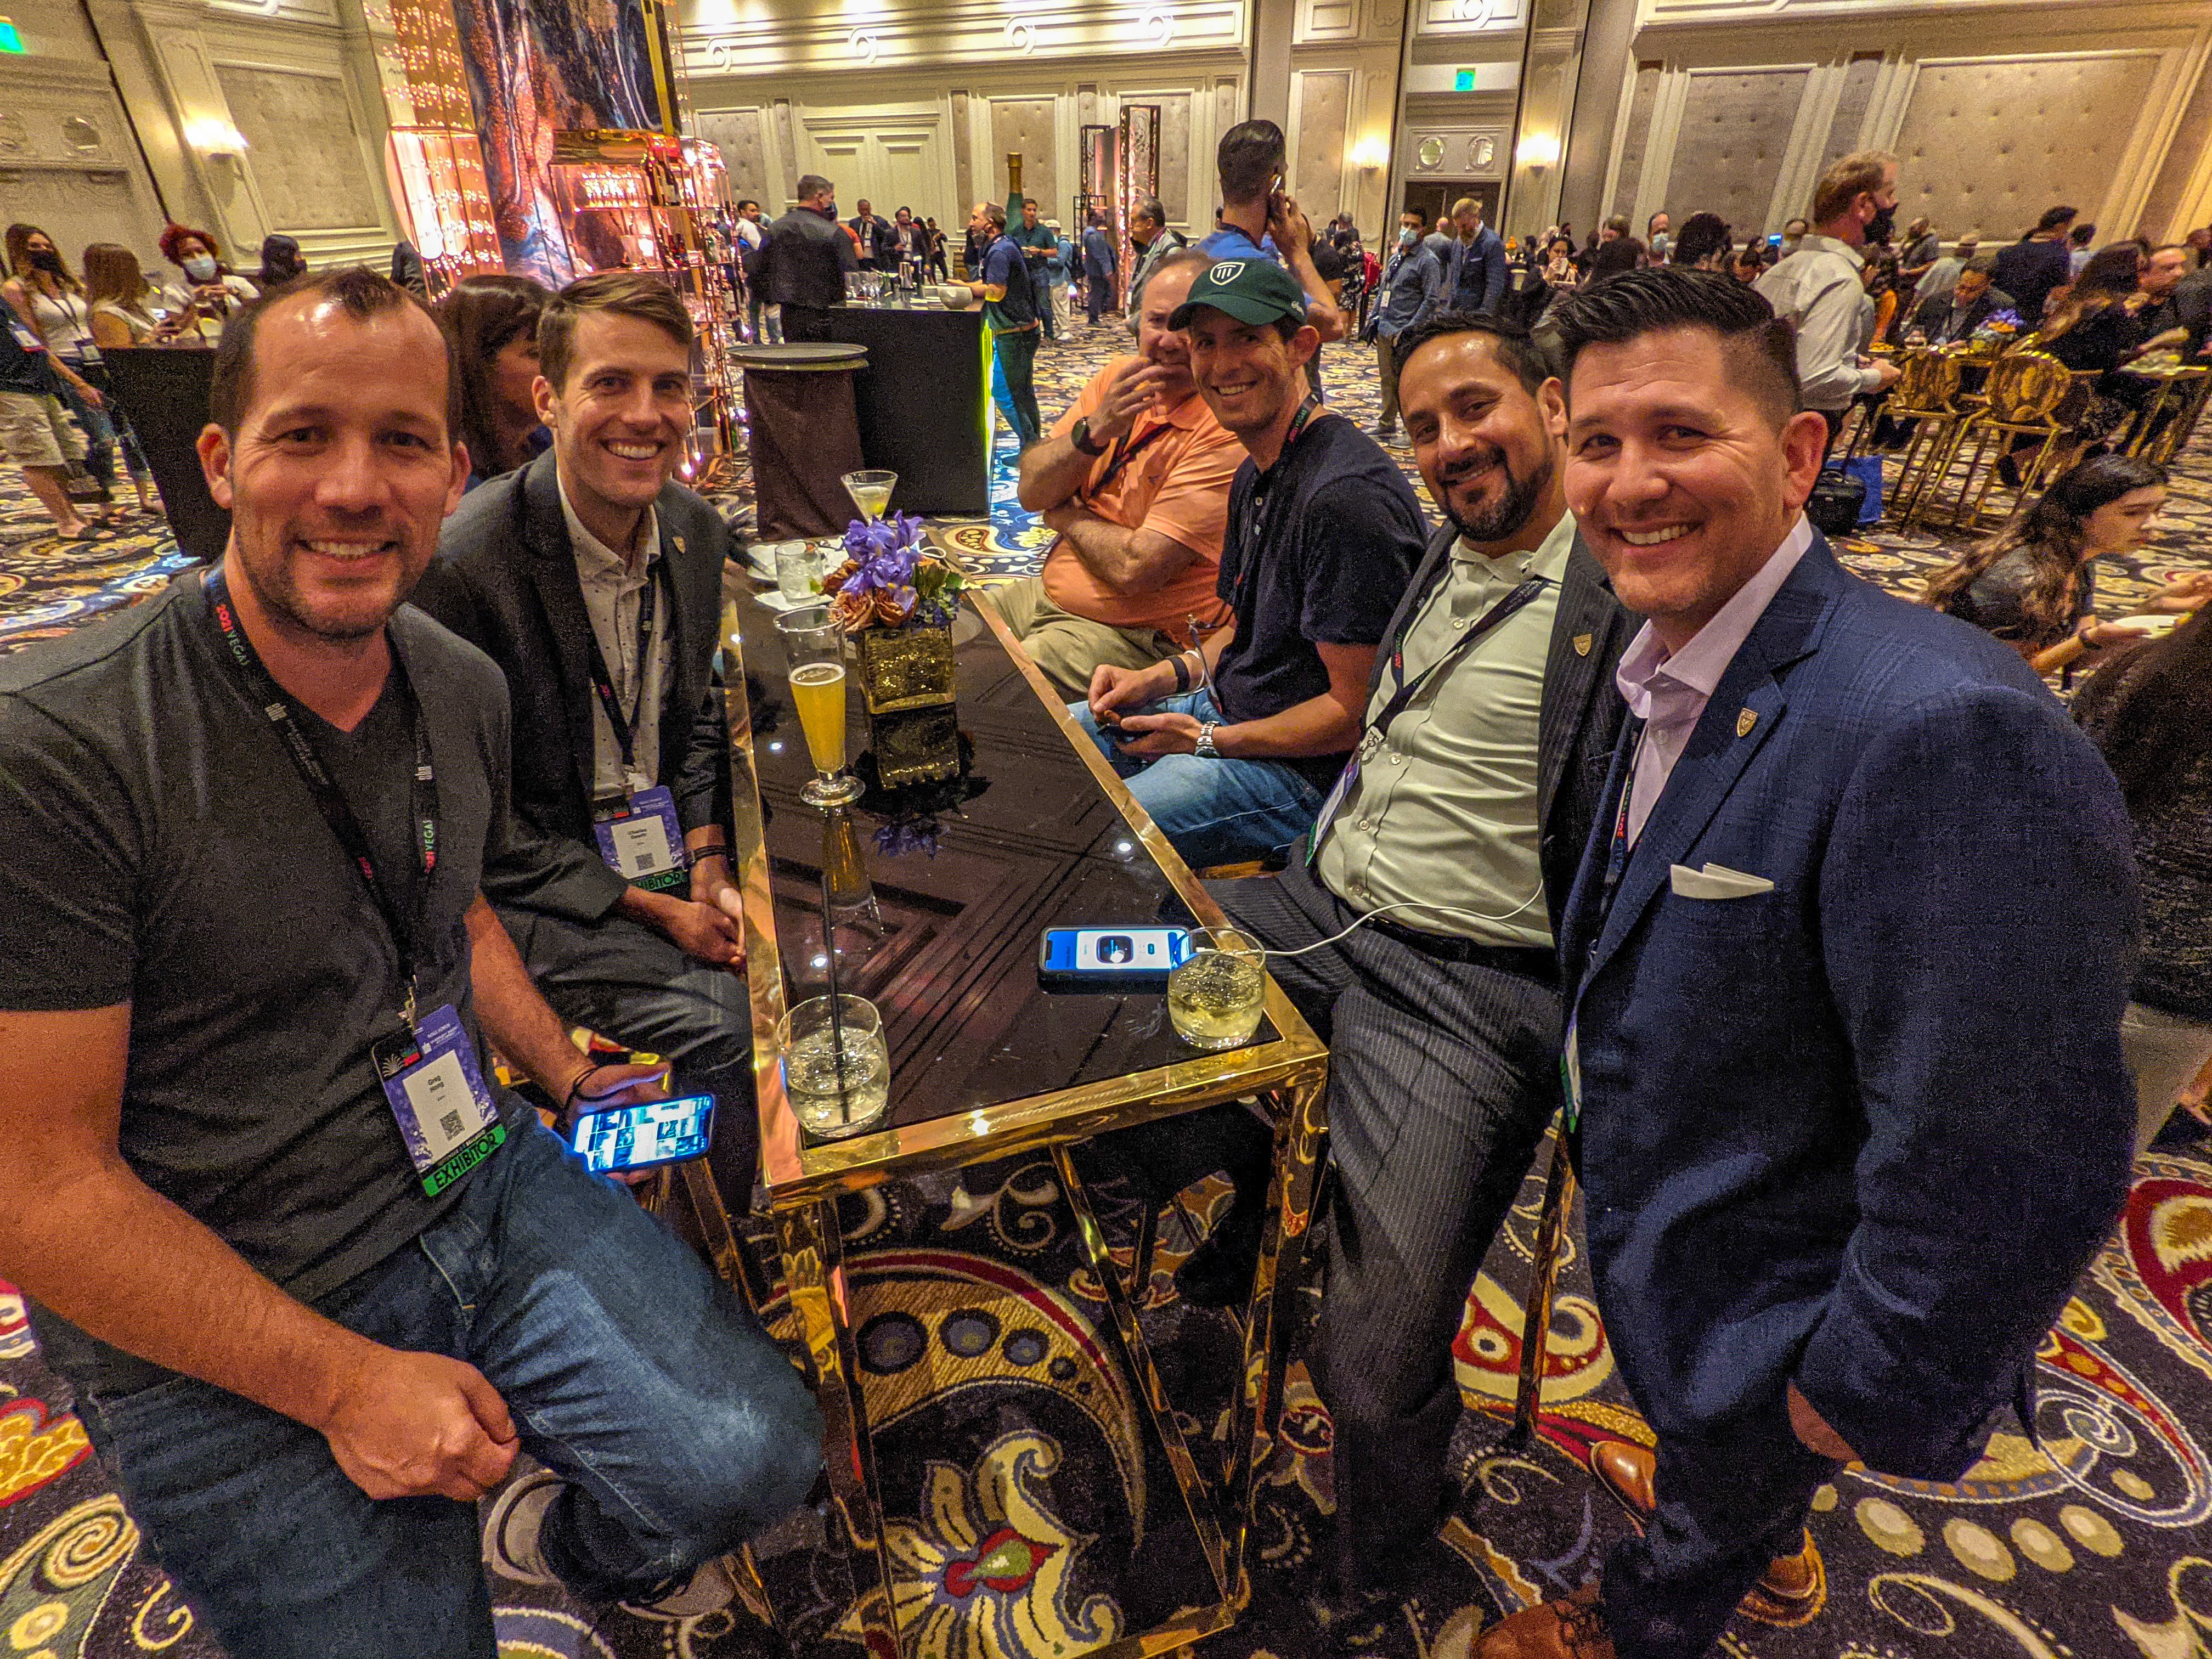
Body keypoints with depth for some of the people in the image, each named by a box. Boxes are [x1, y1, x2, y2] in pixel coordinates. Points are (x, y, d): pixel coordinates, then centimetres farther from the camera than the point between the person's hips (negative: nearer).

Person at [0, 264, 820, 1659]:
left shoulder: (466, 690, 0)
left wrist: (568, 1074, 6)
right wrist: (344, 1382, -17)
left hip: (484, 1180, 5)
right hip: (221, 1340, -4)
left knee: (759, 1457, -3)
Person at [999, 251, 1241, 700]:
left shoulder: (1228, 431, -20)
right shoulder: (1119, 378, 4)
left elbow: (1136, 569, -25)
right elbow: (1032, 492, -1)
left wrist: (1065, 514, -7)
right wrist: (1094, 429, -18)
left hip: (1138, 636, -7)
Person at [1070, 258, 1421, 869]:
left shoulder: (1349, 496, -23)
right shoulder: (1255, 473, 9)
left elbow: (1354, 710, -22)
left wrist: (1208, 741, -17)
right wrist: (1158, 678, 1)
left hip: (1299, 768, -10)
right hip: (1222, 707, 10)